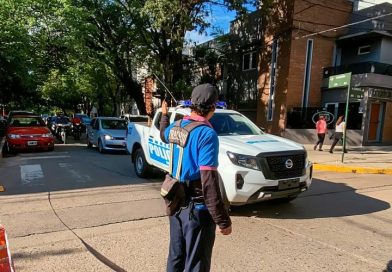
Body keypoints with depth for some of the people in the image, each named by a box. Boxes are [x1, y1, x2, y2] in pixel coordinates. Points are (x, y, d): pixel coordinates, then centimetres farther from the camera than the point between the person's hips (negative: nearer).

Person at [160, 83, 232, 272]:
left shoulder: (177, 127, 3)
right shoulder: (207, 134, -21)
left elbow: (164, 134, 30)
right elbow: (209, 181, -26)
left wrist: (164, 114, 48)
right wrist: (222, 220, -21)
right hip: (197, 208, -8)